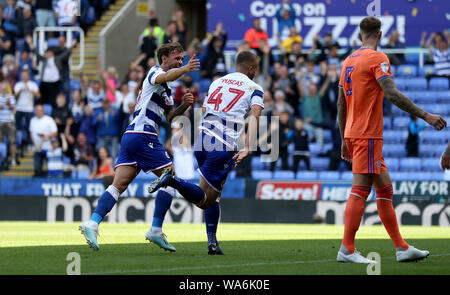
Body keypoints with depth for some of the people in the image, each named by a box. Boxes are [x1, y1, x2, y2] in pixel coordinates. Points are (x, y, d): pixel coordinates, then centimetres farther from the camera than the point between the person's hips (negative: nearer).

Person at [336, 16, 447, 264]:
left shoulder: (348, 61, 16)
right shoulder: (377, 58, -9)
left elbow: (341, 104, 20)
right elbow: (392, 94, -20)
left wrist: (345, 140, 25)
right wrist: (425, 115, -20)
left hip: (353, 133, 9)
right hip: (367, 135, -9)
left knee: (385, 190, 11)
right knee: (360, 190, -9)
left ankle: (402, 248, 12)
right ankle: (347, 250, -12)